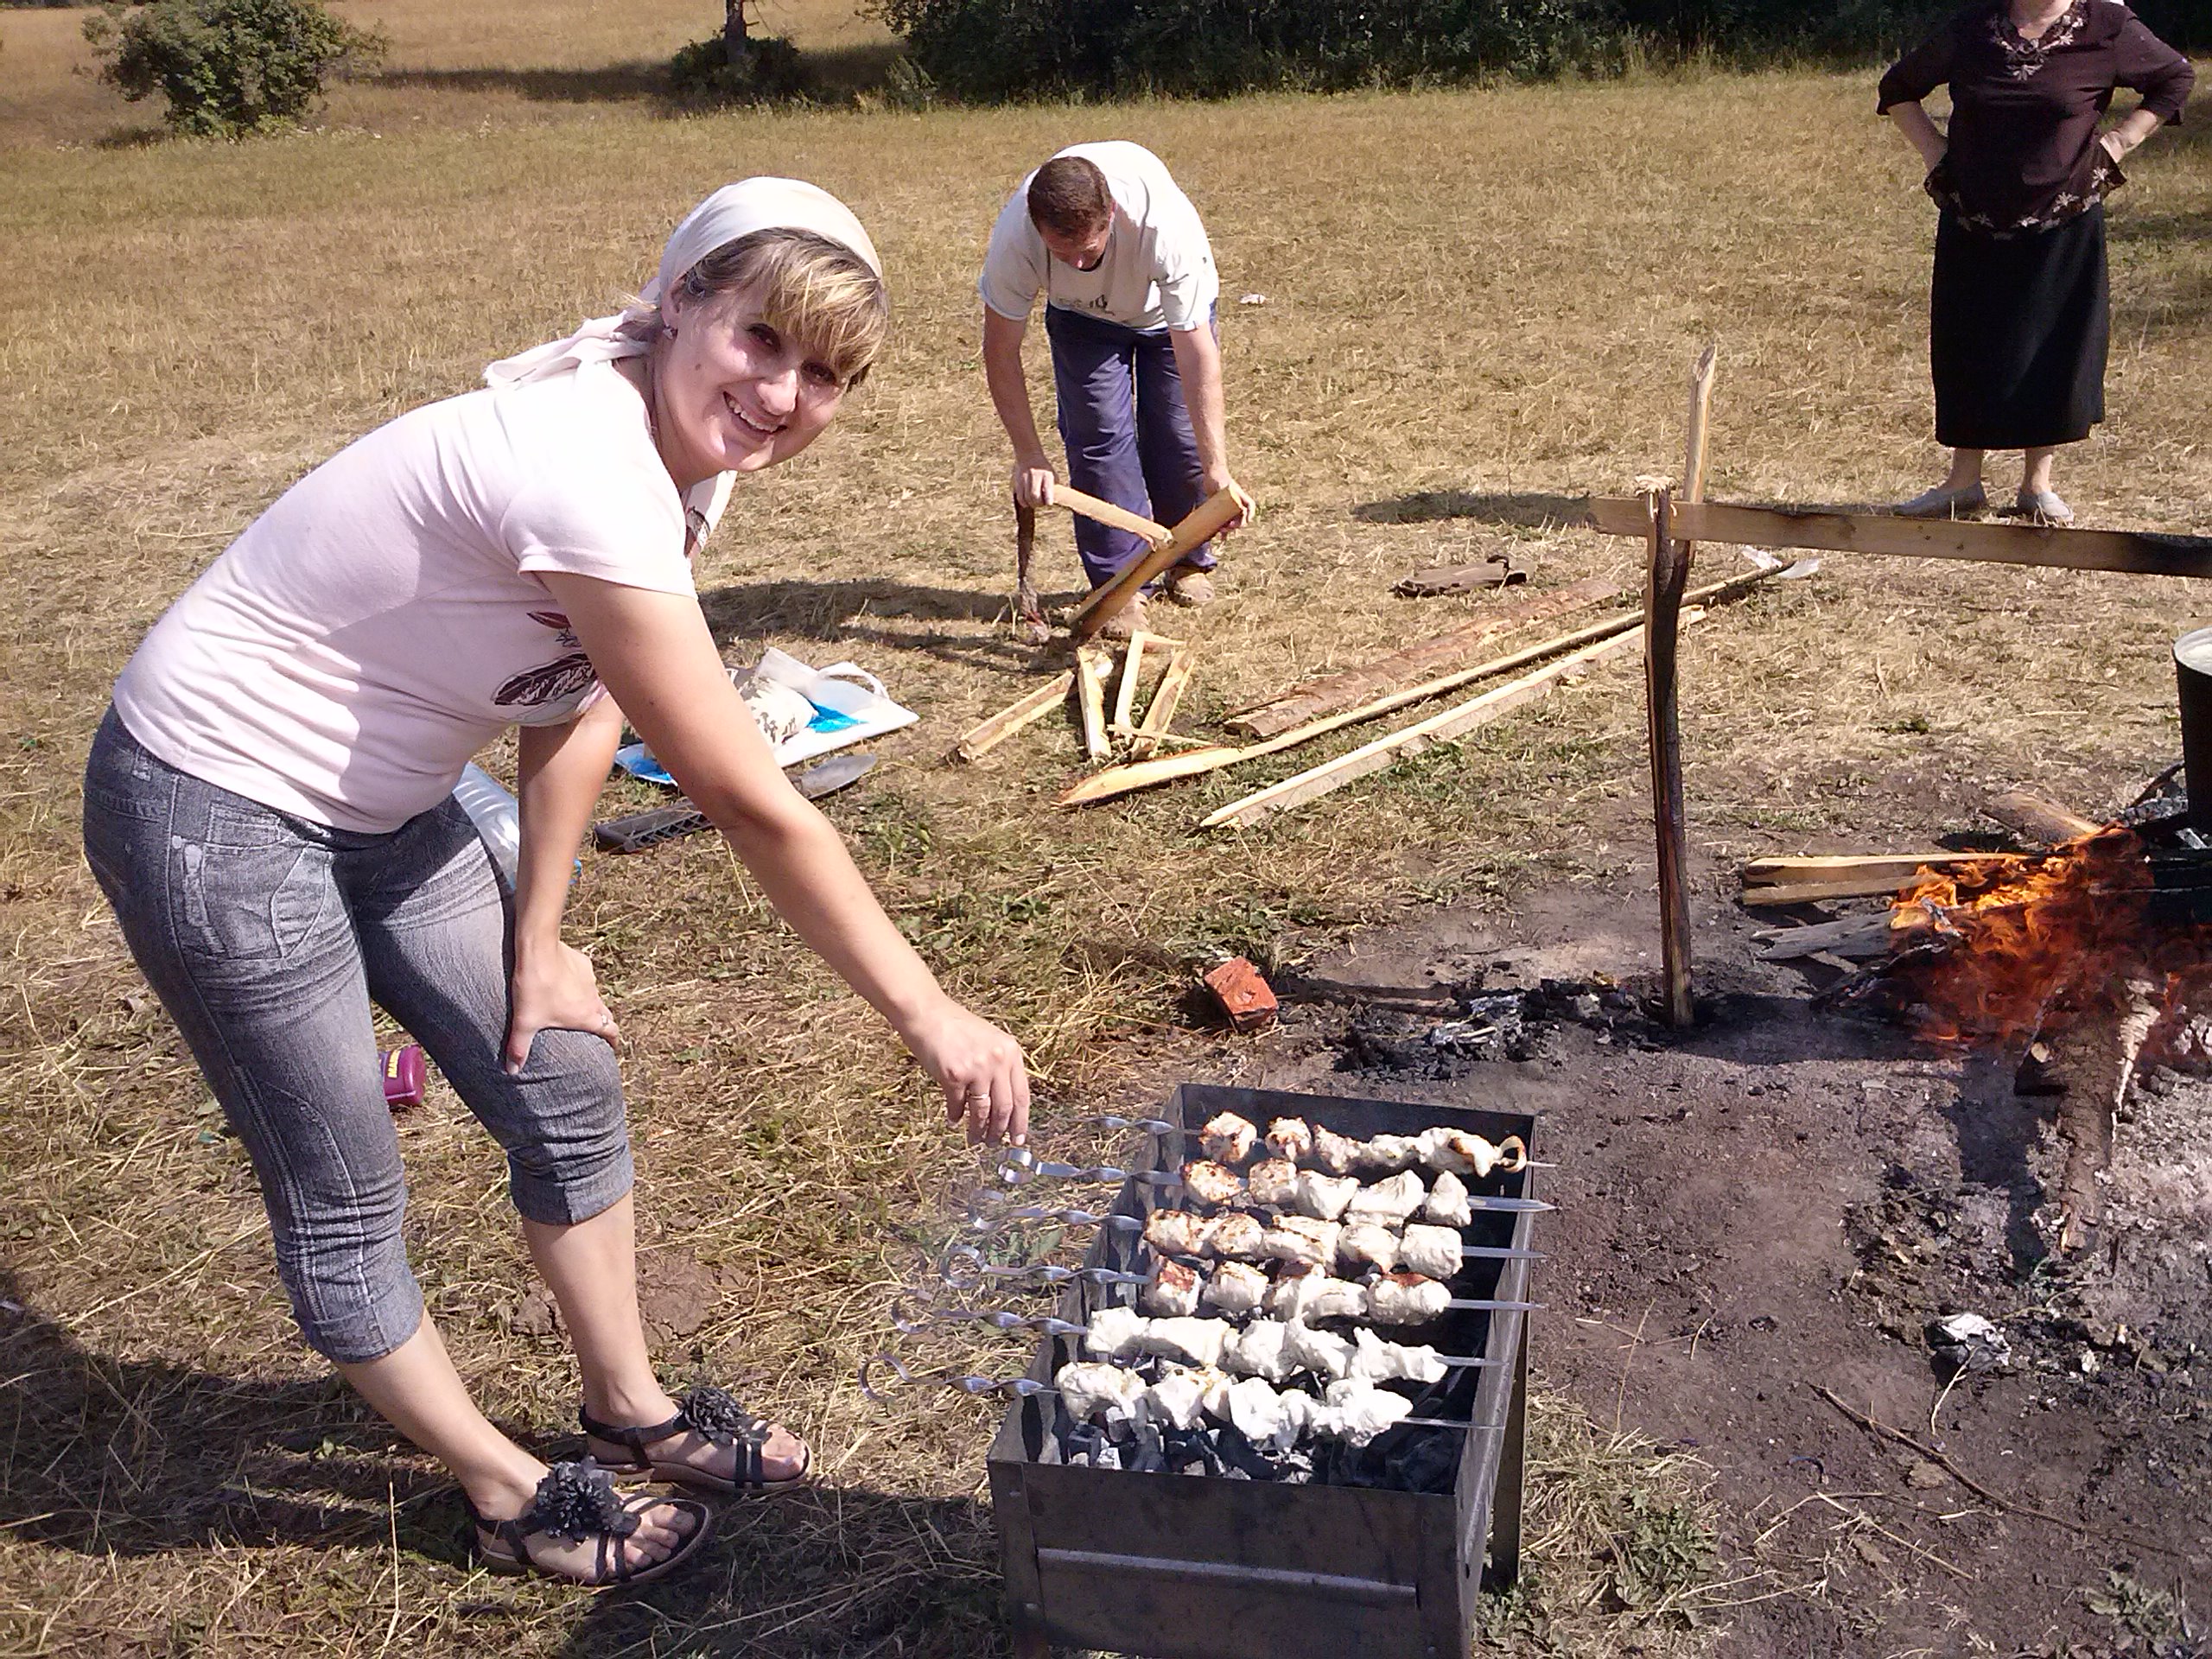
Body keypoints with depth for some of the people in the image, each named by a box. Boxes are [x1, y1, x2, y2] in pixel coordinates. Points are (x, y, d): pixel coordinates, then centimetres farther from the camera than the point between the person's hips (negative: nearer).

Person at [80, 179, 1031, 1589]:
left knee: (567, 1091, 13)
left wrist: (536, 937, 4)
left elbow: (582, 706, 5)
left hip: (380, 808, 9)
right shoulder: (587, 477, -33)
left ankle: (632, 1412, 33)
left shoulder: (687, 458, -5)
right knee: (345, 1204, 4)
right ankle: (510, 1494, 26)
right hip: (216, 816, -9)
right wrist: (930, 1017, -23)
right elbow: (751, 808, -30)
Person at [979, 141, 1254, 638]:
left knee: (1179, 434, -6)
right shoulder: (1013, 237, -38)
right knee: (1097, 433, -12)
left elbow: (1197, 355, -42)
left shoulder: (1167, 225, -44)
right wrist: (1029, 455, -28)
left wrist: (1216, 467, -46)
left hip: (1172, 308, -1)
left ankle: (1189, 562, 19)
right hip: (1082, 316, 1)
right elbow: (1001, 350, -24)